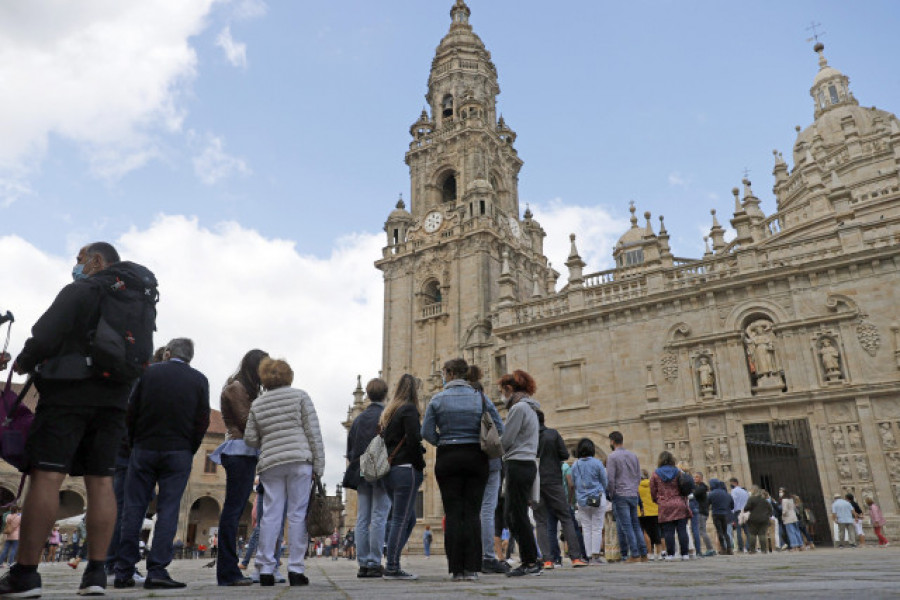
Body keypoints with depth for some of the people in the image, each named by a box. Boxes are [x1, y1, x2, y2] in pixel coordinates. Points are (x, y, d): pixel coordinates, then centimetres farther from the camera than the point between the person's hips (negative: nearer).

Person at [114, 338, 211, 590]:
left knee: (133, 508, 8)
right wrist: (190, 451, 9)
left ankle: (124, 572, 11)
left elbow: (132, 411, 3)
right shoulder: (199, 380, 2)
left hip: (144, 449, 1)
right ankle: (157, 571, -1)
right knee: (168, 510, 2)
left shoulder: (149, 373, 3)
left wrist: (134, 444, 13)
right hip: (179, 453, -1)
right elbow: (203, 421, -1)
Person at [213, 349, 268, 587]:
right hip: (239, 451, -9)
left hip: (247, 454, 9)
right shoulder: (235, 387, -4)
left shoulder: (248, 388, 23)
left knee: (235, 511, 8)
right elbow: (246, 422, -10)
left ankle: (228, 570, 11)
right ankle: (227, 571, -6)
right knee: (233, 510, -8)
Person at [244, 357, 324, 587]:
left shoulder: (257, 404, 13)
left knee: (271, 515, 5)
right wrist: (318, 464, 0)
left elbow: (250, 439, 11)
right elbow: (313, 432, -1)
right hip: (299, 461, -3)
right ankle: (296, 570, 1)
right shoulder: (300, 396, 4)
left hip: (270, 464, 3)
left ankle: (266, 570, 5)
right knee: (298, 514, 0)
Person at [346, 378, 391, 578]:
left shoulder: (358, 419, 11)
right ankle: (374, 563, -4)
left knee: (362, 519, 7)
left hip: (362, 473, 5)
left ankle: (363, 564, 9)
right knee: (379, 518, -3)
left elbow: (350, 449, 12)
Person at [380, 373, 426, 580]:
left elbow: (384, 440, 15)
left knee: (408, 518, 15)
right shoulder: (409, 409, -7)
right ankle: (392, 568, -1)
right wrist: (421, 466, -7)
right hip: (406, 470, -8)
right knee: (401, 520, -4)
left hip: (390, 471, 9)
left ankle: (392, 563, 14)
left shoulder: (388, 412, 18)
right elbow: (413, 440, -17)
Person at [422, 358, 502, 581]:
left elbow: (427, 432, -5)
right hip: (476, 457, 2)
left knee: (453, 513, 2)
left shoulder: (438, 399, -1)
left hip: (448, 459, -1)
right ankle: (471, 568, 2)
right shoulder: (480, 398, 3)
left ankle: (457, 569, 2)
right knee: (472, 512, 4)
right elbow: (499, 427, 1)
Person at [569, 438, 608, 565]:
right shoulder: (597, 463, -7)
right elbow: (605, 482, 2)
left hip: (582, 501, 3)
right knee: (597, 528, 1)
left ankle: (589, 556, 8)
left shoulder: (574, 465, 2)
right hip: (597, 499, -3)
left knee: (586, 529, 7)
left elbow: (573, 483, 10)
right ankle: (596, 555, -2)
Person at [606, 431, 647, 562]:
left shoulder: (612, 457, -7)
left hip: (620, 496, -6)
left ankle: (635, 554, -6)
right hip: (634, 495, 6)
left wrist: (612, 494, -2)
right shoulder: (633, 455, 12)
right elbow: (639, 476, 13)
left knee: (626, 526, -4)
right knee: (636, 524, 12)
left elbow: (610, 478, -12)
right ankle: (644, 553, 11)